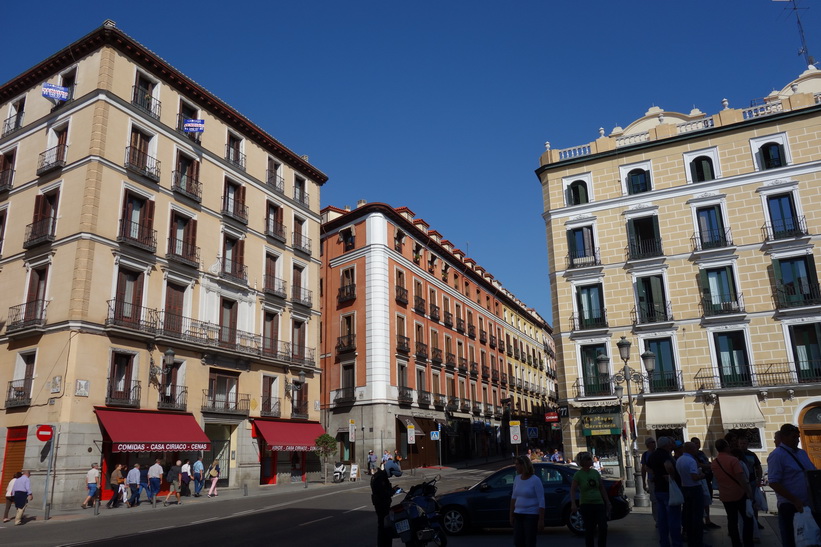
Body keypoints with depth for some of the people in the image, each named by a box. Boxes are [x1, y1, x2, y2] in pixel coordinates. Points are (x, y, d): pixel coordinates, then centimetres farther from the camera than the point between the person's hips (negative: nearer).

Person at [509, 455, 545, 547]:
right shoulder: (517, 479, 7)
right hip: (518, 515, 6)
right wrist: (511, 515, 13)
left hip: (531, 516, -6)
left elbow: (541, 501, -12)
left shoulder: (535, 480, -11)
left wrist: (541, 520, -16)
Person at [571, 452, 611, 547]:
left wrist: (607, 503, 11)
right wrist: (573, 504, -24)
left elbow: (602, 488, 14)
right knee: (589, 530, 1)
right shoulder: (578, 474, -7)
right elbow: (572, 490, -11)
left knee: (603, 528, -6)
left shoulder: (595, 472, 8)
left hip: (599, 504, 4)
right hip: (586, 505, -4)